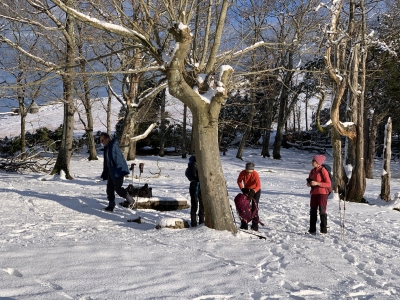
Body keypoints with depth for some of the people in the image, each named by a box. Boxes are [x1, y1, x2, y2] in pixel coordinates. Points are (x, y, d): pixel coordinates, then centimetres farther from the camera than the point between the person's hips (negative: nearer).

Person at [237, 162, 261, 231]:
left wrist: (253, 191, -48)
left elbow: (258, 185, -34)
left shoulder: (255, 174, -30)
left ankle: (255, 226, -3)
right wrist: (242, 189, -16)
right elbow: (239, 181, -5)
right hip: (247, 190, 4)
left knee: (254, 208, -8)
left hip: (256, 190, -4)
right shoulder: (242, 173, -21)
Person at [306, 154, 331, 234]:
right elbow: (310, 179, 23)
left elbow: (328, 184, -15)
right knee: (313, 211, 7)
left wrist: (317, 183, -23)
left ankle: (324, 230, 8)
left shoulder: (323, 171, -12)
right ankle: (312, 230, 15)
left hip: (322, 193, -6)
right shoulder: (312, 171, 8)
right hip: (314, 193, 6)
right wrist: (309, 183, 0)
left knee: (322, 211, -1)